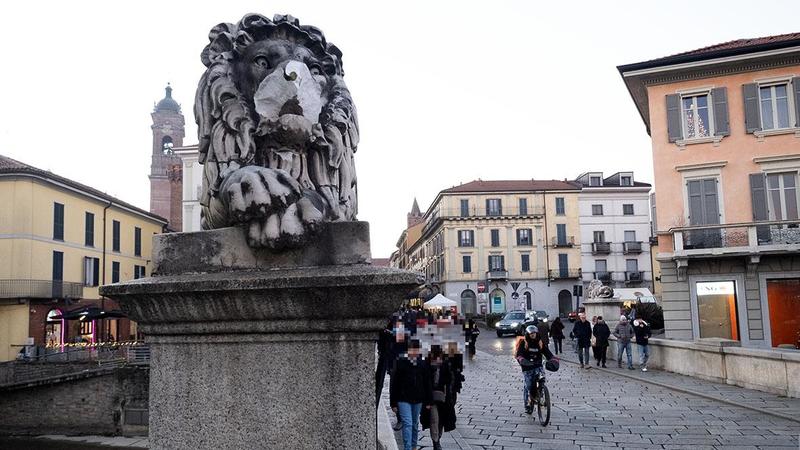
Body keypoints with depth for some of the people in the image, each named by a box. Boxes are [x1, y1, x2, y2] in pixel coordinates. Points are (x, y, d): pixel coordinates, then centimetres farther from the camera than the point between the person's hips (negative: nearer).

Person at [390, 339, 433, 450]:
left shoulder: (423, 364, 3)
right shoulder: (401, 363, -6)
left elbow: (427, 383, 9)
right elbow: (394, 384, -4)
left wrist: (428, 401, 8)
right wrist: (393, 403, -5)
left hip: (418, 400, 3)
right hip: (403, 399, -3)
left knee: (415, 424, 15)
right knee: (407, 424, -12)